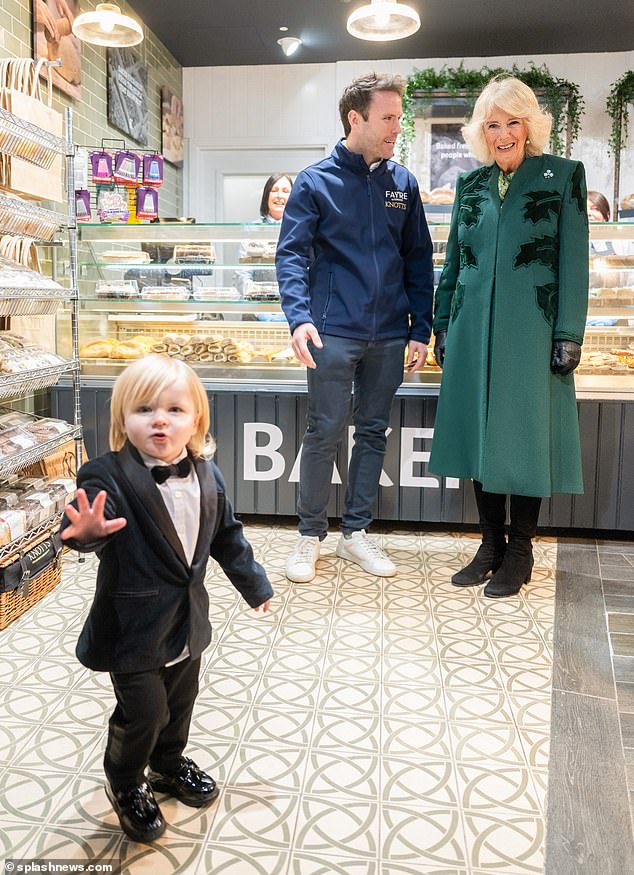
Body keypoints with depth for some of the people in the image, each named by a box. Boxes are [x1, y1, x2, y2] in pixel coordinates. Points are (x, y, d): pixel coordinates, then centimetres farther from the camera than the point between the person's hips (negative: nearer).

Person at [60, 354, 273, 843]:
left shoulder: (207, 476, -4)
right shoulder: (110, 476, -22)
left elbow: (228, 537, 9)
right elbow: (83, 524, -38)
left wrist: (255, 585, 18)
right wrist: (87, 531, -62)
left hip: (187, 618, 6)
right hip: (133, 623, -5)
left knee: (181, 700, 21)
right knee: (143, 709, 4)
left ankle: (169, 764, 50)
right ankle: (125, 783, 34)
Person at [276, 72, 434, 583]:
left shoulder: (403, 184, 10)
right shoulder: (316, 182, -1)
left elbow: (418, 261, 11)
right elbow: (292, 254, -7)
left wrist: (421, 328, 5)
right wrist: (300, 316, -22)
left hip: (389, 336, 4)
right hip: (335, 333, -4)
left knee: (373, 432, 10)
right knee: (325, 434, 0)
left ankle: (357, 532, 24)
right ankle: (311, 536, 16)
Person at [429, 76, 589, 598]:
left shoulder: (563, 176, 2)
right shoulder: (471, 184, 13)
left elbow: (573, 262, -3)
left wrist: (569, 335, -9)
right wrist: (442, 326, 11)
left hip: (531, 329, -4)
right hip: (474, 329, 4)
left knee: (524, 435, 1)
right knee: (479, 433, 7)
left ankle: (520, 551, 15)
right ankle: (491, 545, 21)